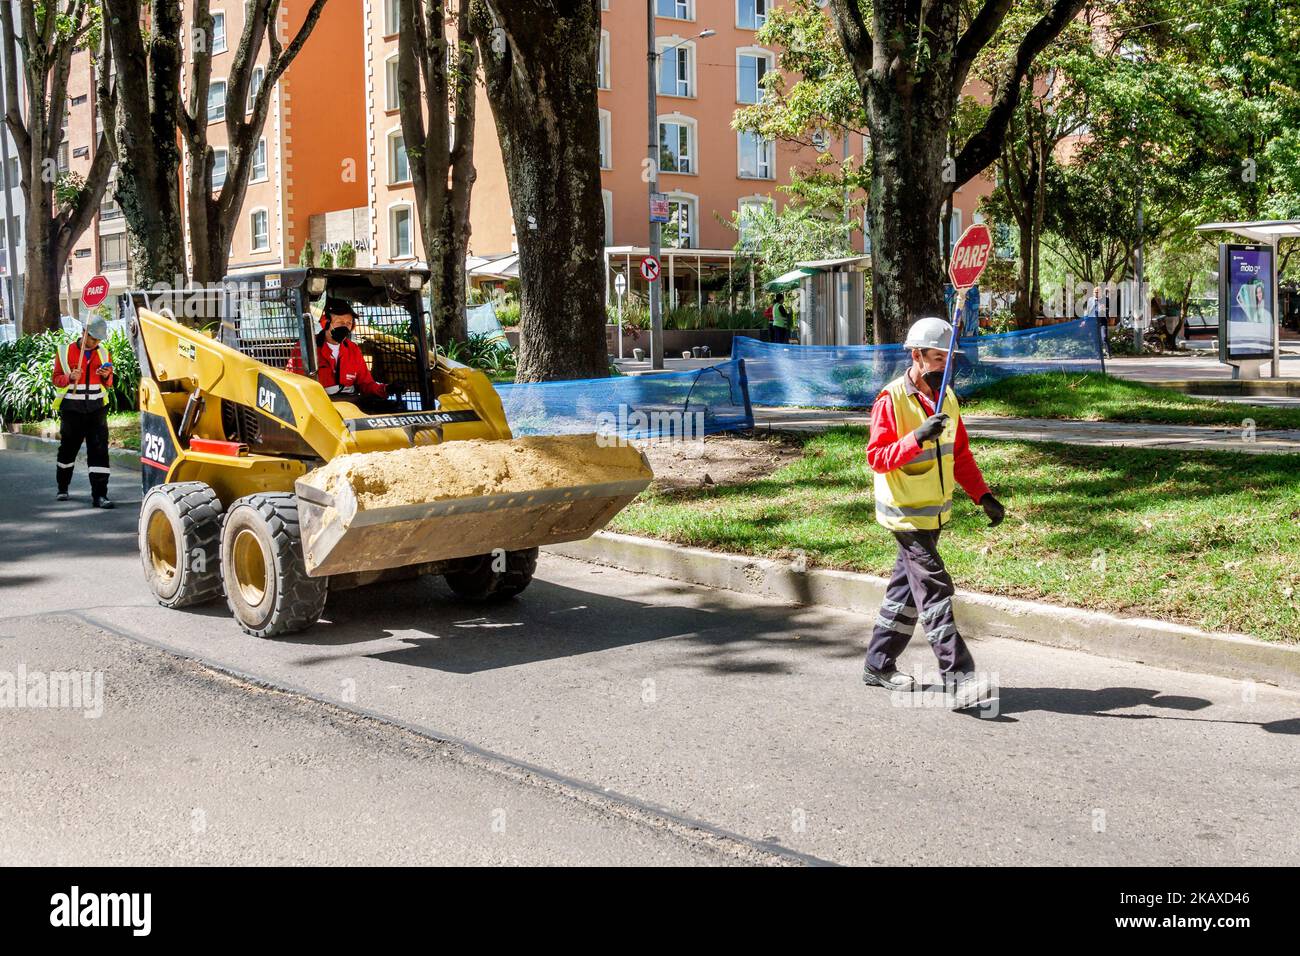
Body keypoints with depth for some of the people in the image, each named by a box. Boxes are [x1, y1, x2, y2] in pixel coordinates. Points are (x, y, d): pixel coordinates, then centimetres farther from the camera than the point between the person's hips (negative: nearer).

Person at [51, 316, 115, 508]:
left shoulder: (104, 354, 8)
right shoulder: (65, 352, 0)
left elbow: (109, 384, 14)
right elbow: (55, 378, 2)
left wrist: (107, 376, -8)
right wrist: (70, 377, -17)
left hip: (96, 408, 1)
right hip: (72, 408, -1)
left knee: (99, 450, -8)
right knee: (68, 448, 11)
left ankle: (99, 495, -8)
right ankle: (62, 488, 32)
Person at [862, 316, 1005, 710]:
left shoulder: (947, 397, 10)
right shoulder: (891, 400, -14)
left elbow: (960, 454, 17)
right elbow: (876, 457, -19)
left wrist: (982, 494, 8)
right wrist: (917, 437, -32)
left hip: (935, 512, 8)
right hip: (905, 513, -8)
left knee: (908, 588, 15)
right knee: (935, 590, -13)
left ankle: (878, 665, 27)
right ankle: (959, 680, -16)